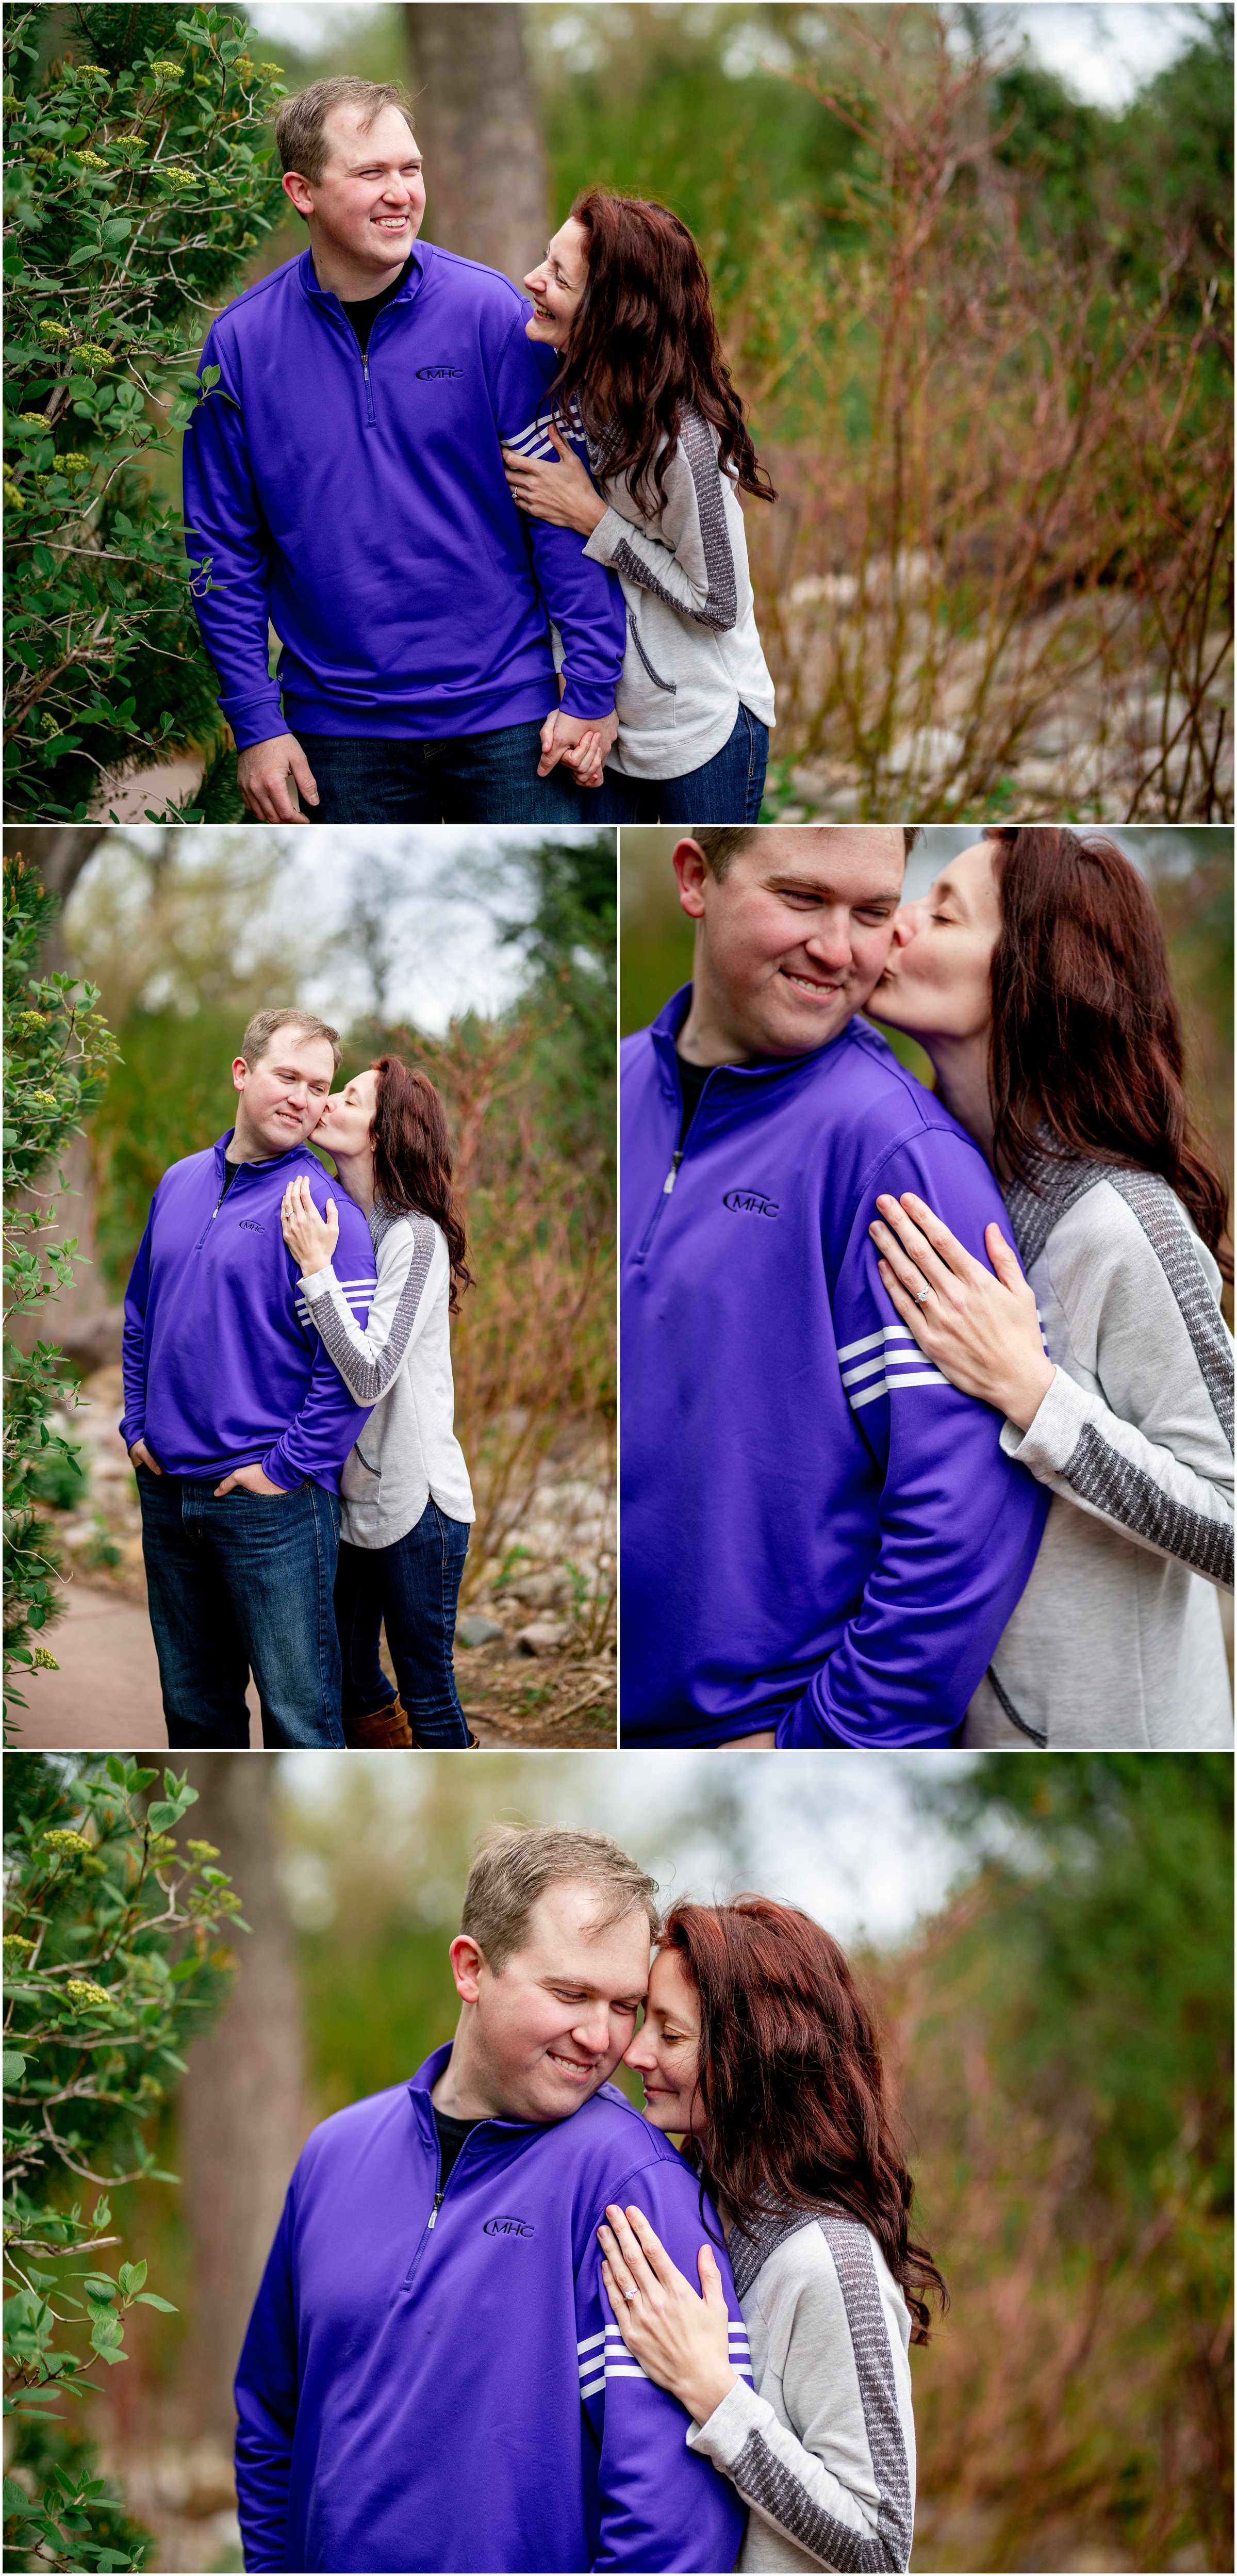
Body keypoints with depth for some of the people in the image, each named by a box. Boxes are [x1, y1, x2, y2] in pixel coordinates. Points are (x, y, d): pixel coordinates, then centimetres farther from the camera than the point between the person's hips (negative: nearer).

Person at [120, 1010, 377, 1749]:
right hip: (167, 1490, 6)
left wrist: (289, 1466, -18)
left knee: (298, 1710, -1)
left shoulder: (321, 1209, -11)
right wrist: (137, 1426, 11)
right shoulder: (181, 1185, 10)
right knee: (193, 1703, 17)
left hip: (272, 1502, -6)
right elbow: (140, 1318, 21)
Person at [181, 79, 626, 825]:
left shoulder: (493, 314, -4)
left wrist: (592, 688, -7)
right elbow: (224, 549, 4)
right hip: (342, 730, 1)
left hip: (508, 716, -1)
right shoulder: (242, 343, -1)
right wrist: (255, 722, -1)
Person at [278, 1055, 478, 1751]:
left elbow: (371, 1374, -27)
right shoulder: (328, 1221, 4)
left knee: (427, 1695, 4)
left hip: (415, 1503, -7)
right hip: (346, 1496, 7)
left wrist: (317, 1268, -27)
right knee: (346, 1684, 17)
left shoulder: (415, 1238, -18)